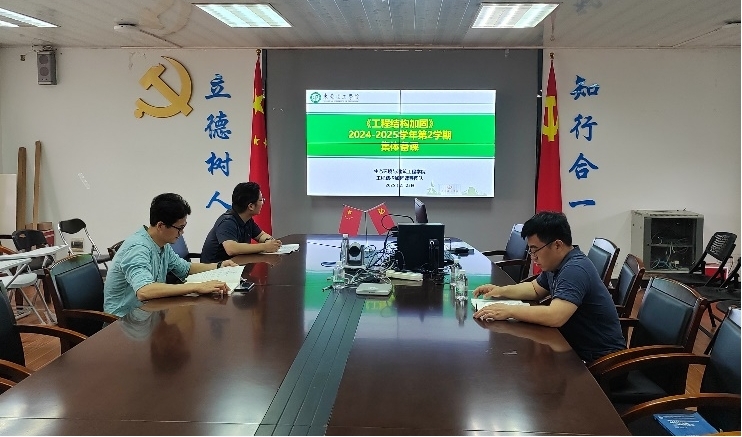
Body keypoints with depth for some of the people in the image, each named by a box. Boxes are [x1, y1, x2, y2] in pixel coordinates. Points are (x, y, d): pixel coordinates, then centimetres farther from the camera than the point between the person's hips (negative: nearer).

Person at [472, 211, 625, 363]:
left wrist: (509, 311, -29)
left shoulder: (575, 269, -25)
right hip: (576, 347, 8)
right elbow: (535, 289, 22)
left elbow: (555, 316, -37)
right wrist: (501, 291, 6)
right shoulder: (555, 264, 5)